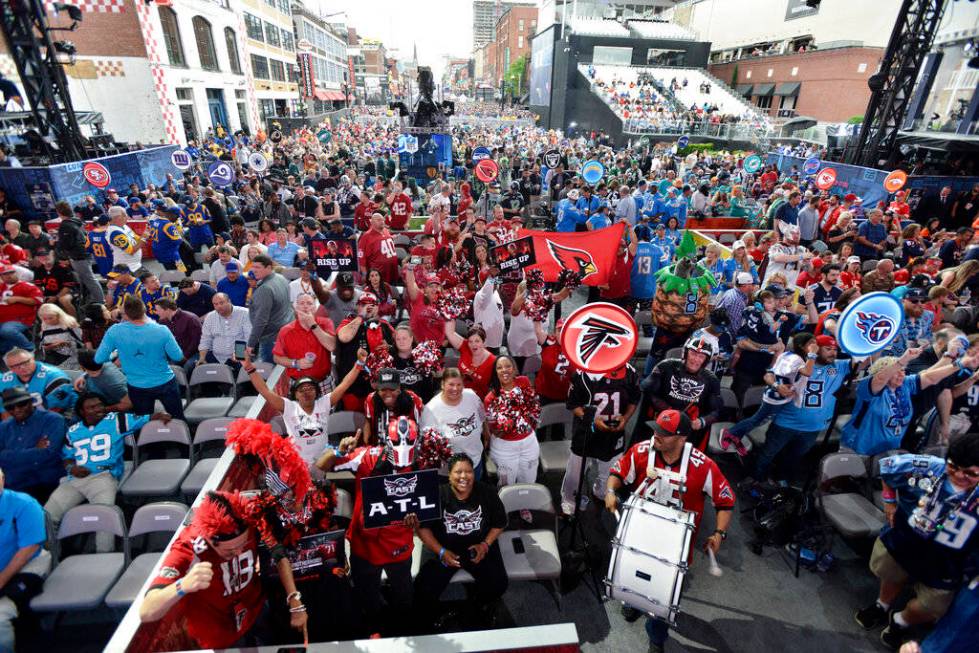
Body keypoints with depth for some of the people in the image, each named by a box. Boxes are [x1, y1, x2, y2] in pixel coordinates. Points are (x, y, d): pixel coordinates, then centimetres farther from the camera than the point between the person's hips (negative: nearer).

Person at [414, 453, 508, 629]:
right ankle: (429, 622, 18)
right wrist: (441, 552, -15)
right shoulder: (437, 496, -16)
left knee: (498, 584, -18)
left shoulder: (487, 493, -9)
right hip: (444, 549, -1)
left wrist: (485, 544, -11)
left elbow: (500, 523, 3)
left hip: (479, 547, 1)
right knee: (424, 589, -19)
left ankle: (478, 605, 20)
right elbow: (423, 527, -6)